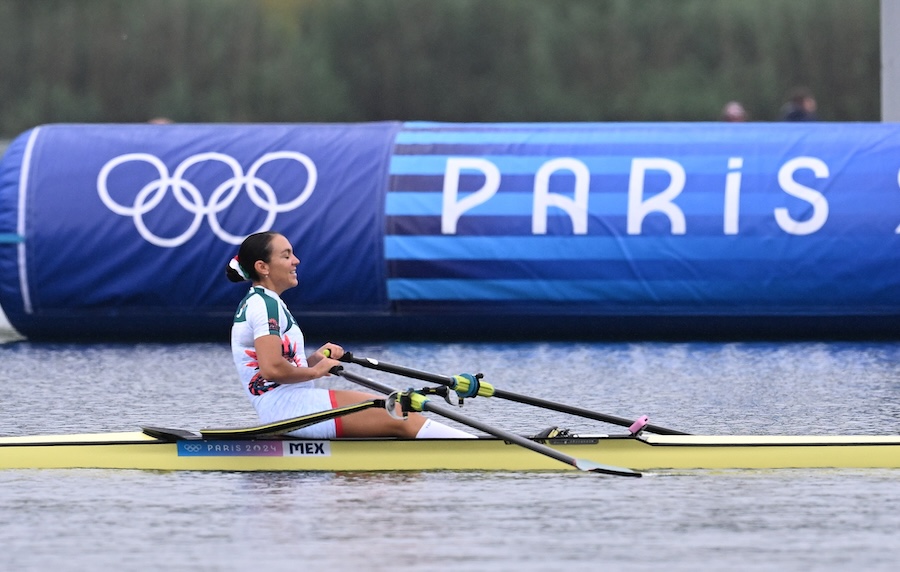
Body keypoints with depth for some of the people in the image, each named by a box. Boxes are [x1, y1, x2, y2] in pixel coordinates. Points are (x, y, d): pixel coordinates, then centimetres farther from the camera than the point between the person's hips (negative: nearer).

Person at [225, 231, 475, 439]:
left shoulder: (258, 302, 20)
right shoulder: (264, 305, -12)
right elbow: (272, 369, -25)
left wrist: (313, 359, 7)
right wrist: (315, 371, -10)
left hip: (280, 409, 11)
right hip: (290, 406, -11)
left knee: (397, 413, 2)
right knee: (400, 419, -14)